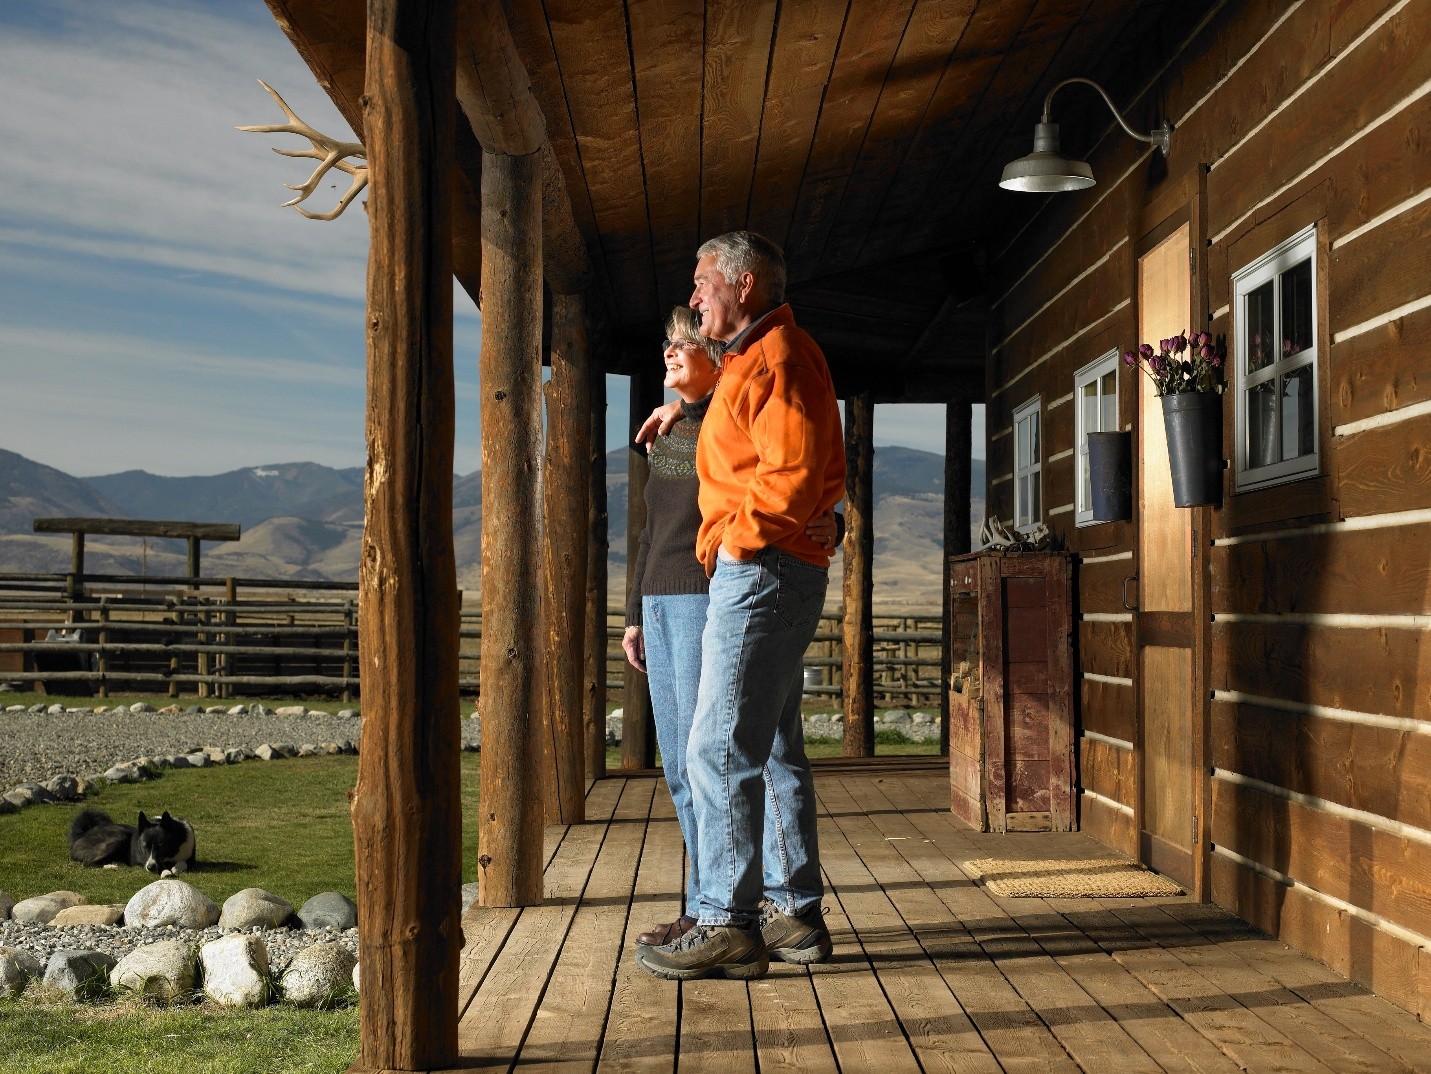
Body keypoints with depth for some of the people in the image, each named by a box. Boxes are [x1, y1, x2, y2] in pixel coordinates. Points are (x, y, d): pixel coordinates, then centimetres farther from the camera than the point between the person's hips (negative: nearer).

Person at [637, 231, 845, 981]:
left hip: (760, 571, -11)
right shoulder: (754, 359, 20)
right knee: (773, 750, 13)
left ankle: (728, 925, -4)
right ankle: (795, 914, 20)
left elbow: (793, 474, -20)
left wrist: (733, 537, -13)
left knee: (720, 750, -10)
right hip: (768, 574, 11)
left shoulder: (777, 357, -12)